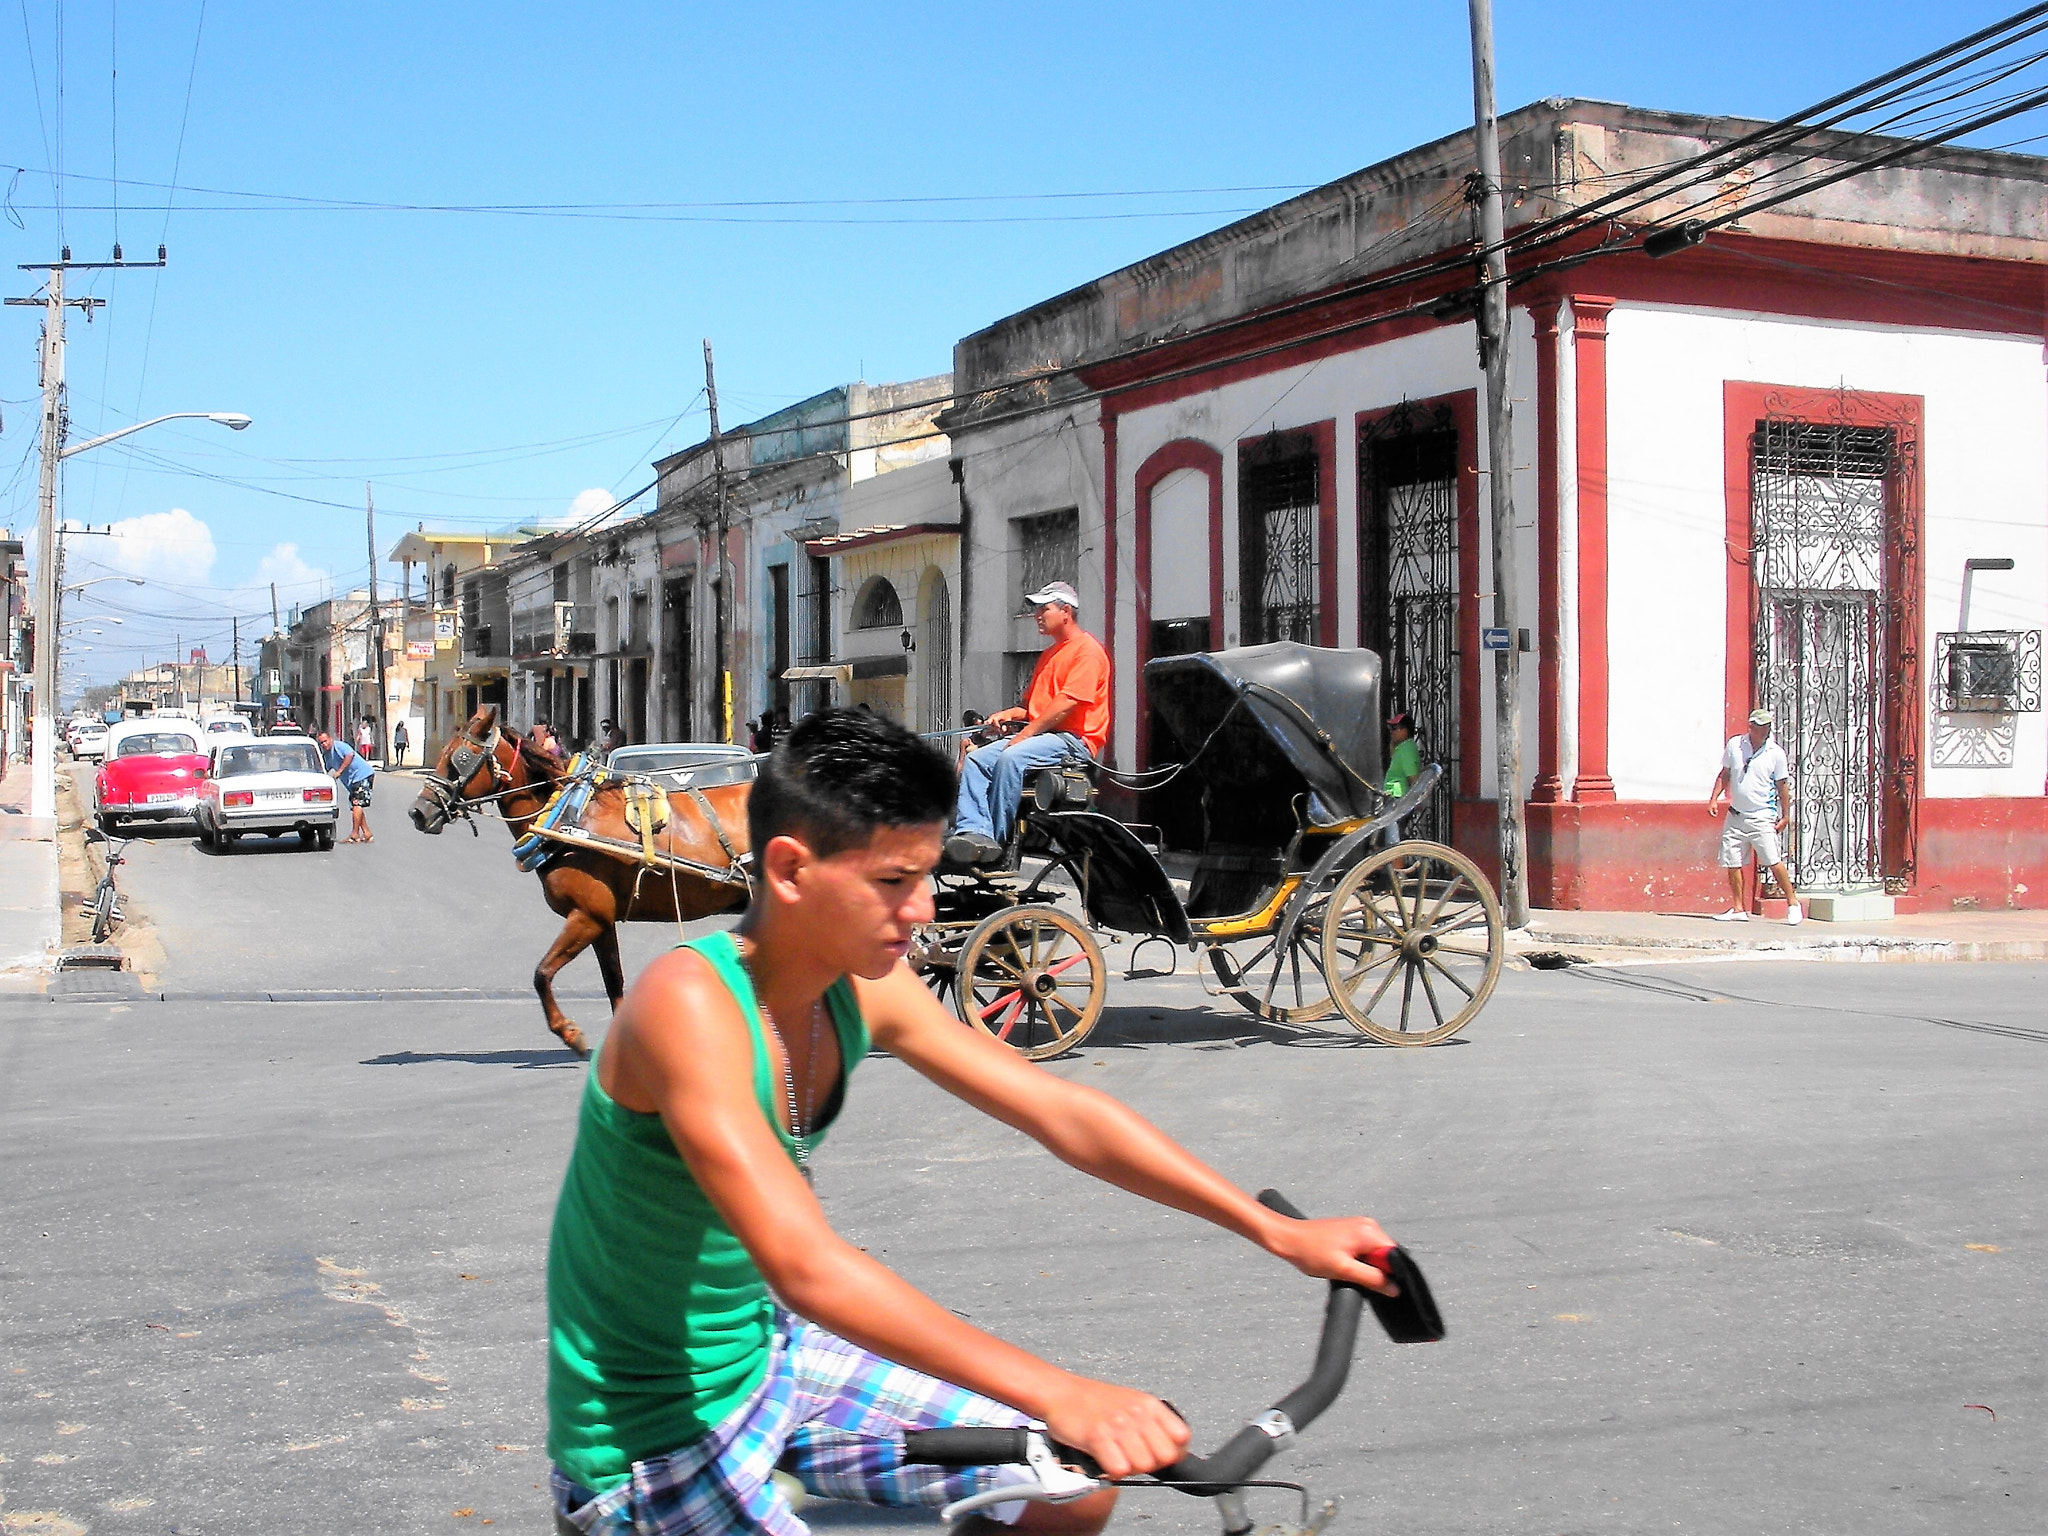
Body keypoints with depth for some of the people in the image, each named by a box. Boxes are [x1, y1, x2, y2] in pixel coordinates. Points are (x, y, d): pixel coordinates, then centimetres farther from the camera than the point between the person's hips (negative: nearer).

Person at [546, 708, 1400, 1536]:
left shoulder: (862, 988, -5)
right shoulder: (689, 1004, -27)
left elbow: (1063, 1115, 0)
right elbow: (805, 1266, -37)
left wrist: (1281, 1234, -3)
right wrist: (1058, 1395, -43)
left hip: (772, 1355, 7)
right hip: (653, 1441, -7)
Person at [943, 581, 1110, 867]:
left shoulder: (1087, 650, -7)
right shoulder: (1049, 654, 25)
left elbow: (1067, 703, -17)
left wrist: (1026, 734, -16)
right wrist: (1010, 714, 7)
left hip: (1075, 740, -9)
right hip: (1044, 736, 9)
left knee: (1010, 758, -32)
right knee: (975, 760, -10)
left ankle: (996, 841, -26)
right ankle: (973, 831, -27)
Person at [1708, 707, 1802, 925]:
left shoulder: (1776, 753, -3)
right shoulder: (1734, 745, 4)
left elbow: (1782, 786, 3)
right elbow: (1724, 774, 15)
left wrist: (1785, 816, 1)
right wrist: (1714, 798, 5)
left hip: (1762, 817, -4)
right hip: (1735, 815, 4)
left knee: (1773, 862, -10)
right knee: (1732, 864, 3)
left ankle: (1792, 903, 4)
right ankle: (1738, 909, 13)